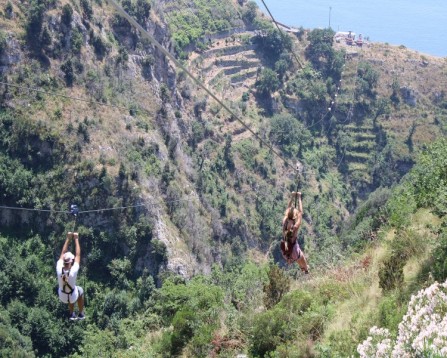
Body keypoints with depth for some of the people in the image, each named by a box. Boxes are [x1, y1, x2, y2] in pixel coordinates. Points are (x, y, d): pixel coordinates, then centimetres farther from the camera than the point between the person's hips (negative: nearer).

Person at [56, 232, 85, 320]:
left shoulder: (59, 269, -28)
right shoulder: (73, 271, -35)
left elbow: (63, 253, -16)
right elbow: (78, 255, -25)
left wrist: (68, 239, -13)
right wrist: (76, 239, -19)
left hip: (62, 297, 2)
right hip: (73, 297, -2)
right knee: (80, 290, 31)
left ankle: (72, 314, 40)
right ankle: (81, 314, 39)